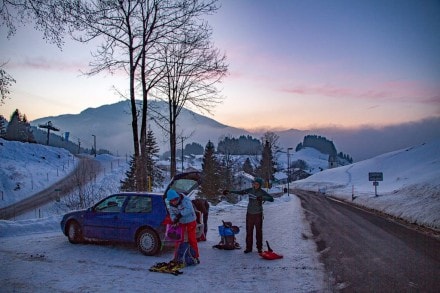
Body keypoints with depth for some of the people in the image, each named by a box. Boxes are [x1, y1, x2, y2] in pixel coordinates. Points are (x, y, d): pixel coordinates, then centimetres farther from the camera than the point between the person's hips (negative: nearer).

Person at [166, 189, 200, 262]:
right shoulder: (171, 205, -8)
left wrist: (180, 214, -46)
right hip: (180, 223, 4)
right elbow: (172, 214, -7)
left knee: (192, 239, -1)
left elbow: (189, 209, -38)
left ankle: (195, 256, 13)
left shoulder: (185, 200, -26)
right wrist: (174, 219, -29)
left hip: (190, 221, -4)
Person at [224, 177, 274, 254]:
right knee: (249, 231, 5)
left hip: (258, 214, -3)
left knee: (259, 231, 4)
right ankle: (248, 247, 13)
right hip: (249, 213, 3)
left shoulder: (262, 192, -9)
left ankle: (259, 248, 14)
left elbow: (271, 199, -17)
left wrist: (262, 197, -31)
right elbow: (240, 192, 9)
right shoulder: (250, 190, 0)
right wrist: (229, 191, 7)